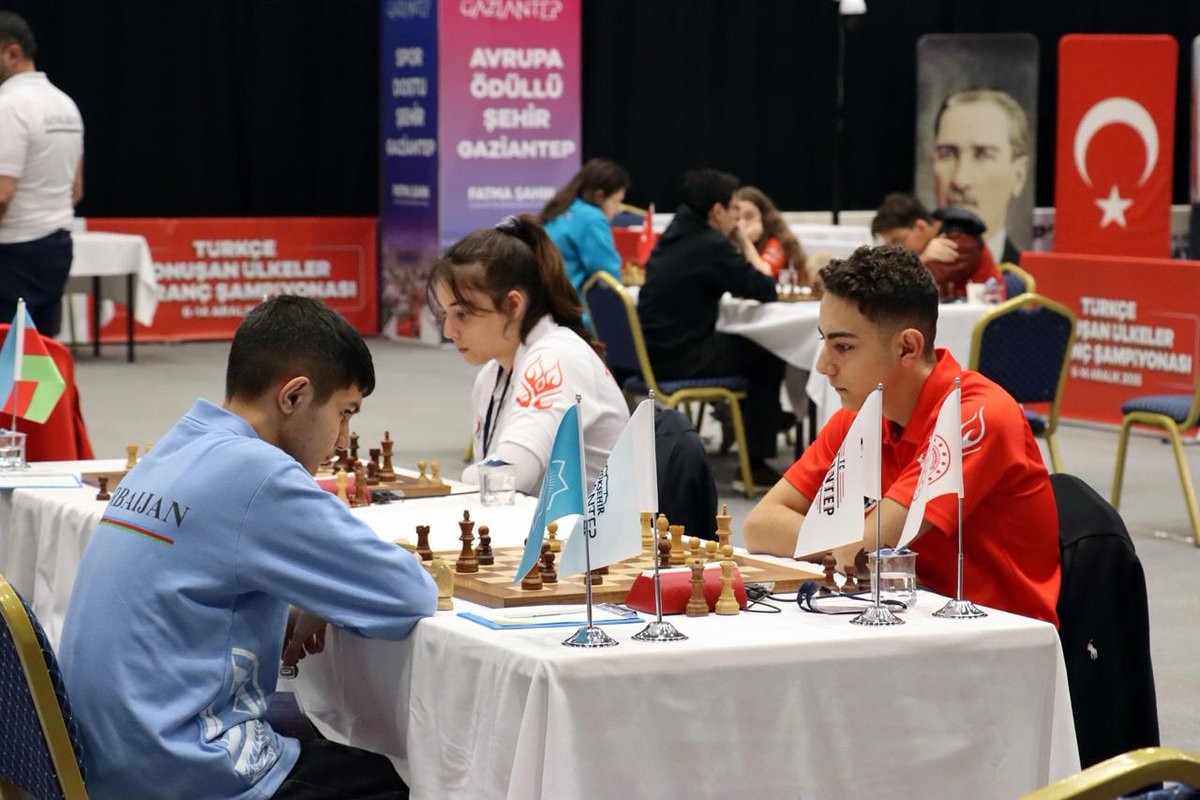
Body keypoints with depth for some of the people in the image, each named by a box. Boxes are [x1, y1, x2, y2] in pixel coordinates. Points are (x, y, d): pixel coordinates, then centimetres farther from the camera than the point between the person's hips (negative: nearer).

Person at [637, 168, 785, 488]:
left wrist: (737, 248, 10)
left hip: (652, 352, 9)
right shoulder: (712, 246, -18)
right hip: (679, 360, -9)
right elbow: (766, 290, -11)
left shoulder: (676, 233, 9)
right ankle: (756, 460, 10)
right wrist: (747, 247, 2)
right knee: (767, 359, 9)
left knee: (741, 344, 27)